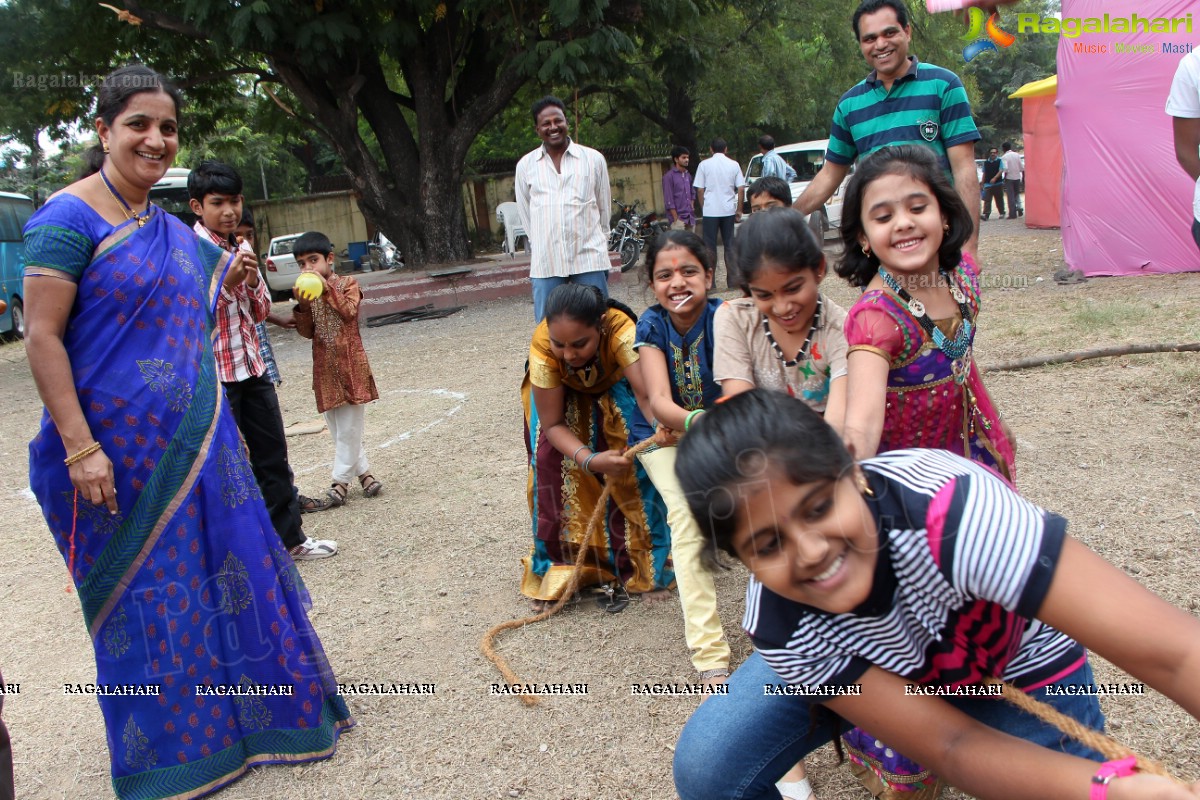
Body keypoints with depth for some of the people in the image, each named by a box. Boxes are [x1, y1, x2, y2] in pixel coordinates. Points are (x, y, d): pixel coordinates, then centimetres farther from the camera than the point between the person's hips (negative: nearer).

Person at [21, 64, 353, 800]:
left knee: (226, 568, 15)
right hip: (123, 449, -7)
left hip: (197, 440, 7)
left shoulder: (170, 227, 11)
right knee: (146, 595, 7)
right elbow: (42, 337, -16)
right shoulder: (71, 217, -12)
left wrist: (226, 281, 4)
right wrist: (80, 447, -22)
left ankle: (251, 714, 34)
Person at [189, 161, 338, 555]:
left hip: (251, 366, 7)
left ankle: (289, 538, 25)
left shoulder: (240, 249, 11)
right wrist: (226, 281, -24)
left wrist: (252, 279, -6)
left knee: (273, 455, 13)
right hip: (213, 371, -7)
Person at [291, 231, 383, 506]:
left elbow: (349, 312, -21)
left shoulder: (347, 284, -3)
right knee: (339, 428, 9)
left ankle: (341, 480, 5)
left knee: (348, 427, -2)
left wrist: (327, 288, -27)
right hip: (325, 368, 5)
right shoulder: (306, 292, 8)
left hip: (350, 365, -5)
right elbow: (307, 332, 1)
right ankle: (363, 471, 21)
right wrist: (302, 306, -14)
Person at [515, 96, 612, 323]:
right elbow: (524, 212, 14)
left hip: (589, 259, -1)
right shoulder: (525, 165, 6)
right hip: (545, 262, 1)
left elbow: (604, 206, 12)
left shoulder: (594, 159, 4)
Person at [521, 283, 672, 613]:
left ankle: (628, 563, -2)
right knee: (553, 460, -15)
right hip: (563, 394, 1)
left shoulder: (621, 330, -42)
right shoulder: (542, 345, -36)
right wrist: (590, 460, -44)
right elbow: (552, 424, -28)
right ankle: (558, 566, 3)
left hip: (616, 390, -1)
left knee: (631, 458, -20)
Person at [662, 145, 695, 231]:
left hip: (690, 217, 7)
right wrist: (676, 219, -15)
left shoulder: (688, 175, 13)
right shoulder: (669, 176, -8)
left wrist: (692, 207, 9)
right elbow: (669, 200, -12)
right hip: (678, 218, -7)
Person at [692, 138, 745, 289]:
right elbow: (741, 189, 2)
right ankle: (733, 279, 10)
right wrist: (739, 210, 8)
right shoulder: (733, 164, 4)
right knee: (730, 245, 10)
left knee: (710, 245, 4)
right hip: (728, 210, 2)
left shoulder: (704, 165, -1)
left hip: (710, 211, -2)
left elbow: (700, 190, -1)